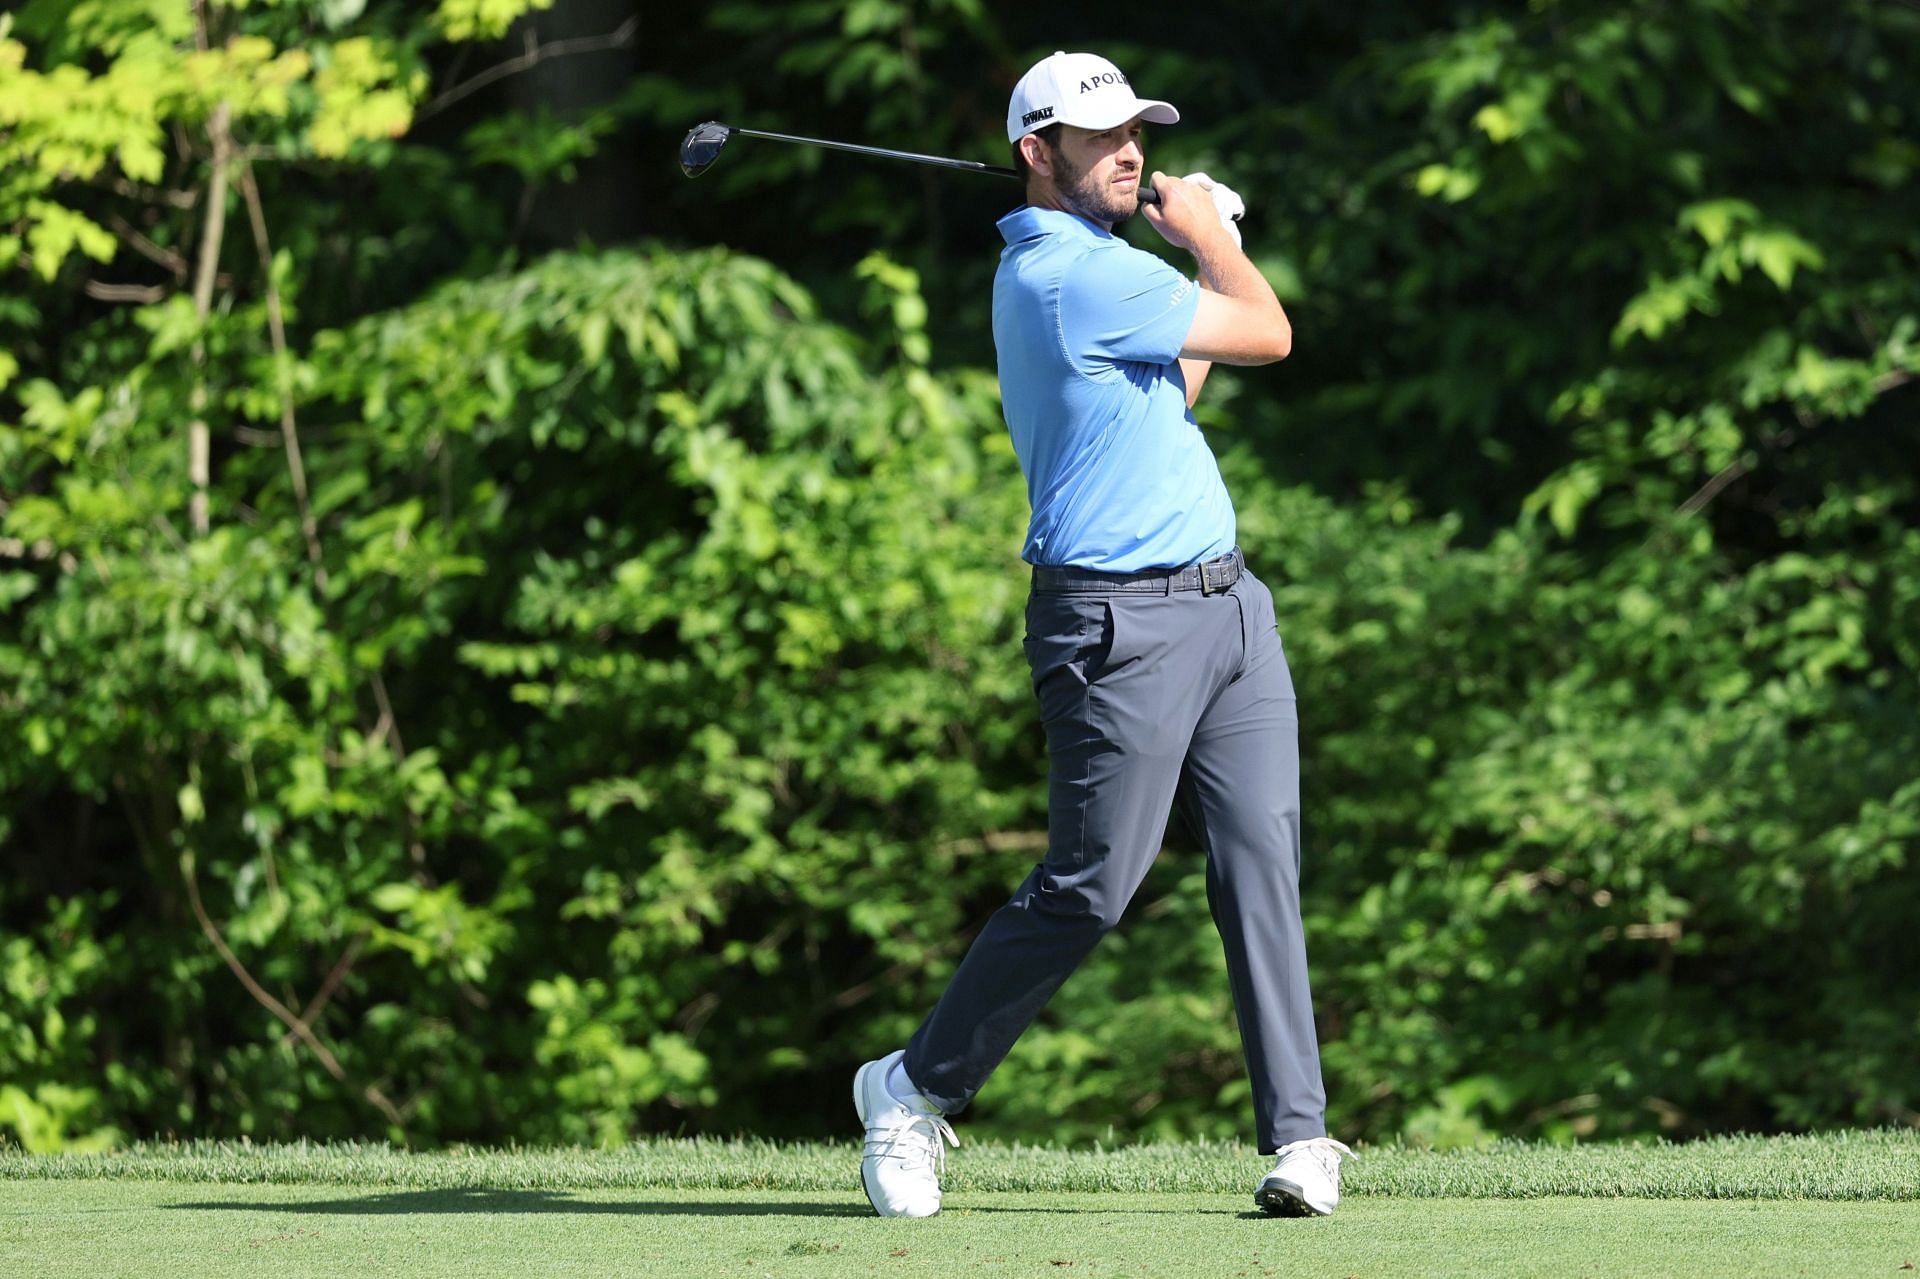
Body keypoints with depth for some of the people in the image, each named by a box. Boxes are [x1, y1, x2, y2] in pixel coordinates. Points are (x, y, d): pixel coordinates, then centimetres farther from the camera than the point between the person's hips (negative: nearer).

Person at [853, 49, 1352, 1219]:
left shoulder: (1077, 268, 16)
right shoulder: (1073, 275, -16)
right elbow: (1270, 336, -11)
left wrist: (1207, 249, 20)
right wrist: (1208, 242, 8)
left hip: (1226, 602, 9)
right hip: (1122, 621, -9)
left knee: (1262, 866, -1)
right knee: (1090, 888, -6)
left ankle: (1298, 1136, -3)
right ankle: (917, 1088, 10)